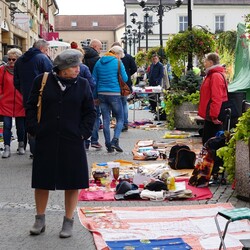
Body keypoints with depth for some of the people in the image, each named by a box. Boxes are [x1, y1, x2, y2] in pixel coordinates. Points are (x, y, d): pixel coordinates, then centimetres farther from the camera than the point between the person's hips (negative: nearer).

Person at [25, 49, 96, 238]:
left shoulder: (82, 84, 1)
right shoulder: (42, 81, -1)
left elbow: (90, 112, 5)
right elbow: (31, 107, 4)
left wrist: (83, 132, -5)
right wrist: (34, 129, -5)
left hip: (72, 141, 0)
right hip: (46, 141, 0)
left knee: (72, 182, 5)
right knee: (42, 181, 9)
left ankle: (68, 222, 20)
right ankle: (40, 220, 25)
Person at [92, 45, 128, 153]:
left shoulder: (99, 63, 10)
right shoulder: (118, 63, -4)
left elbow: (94, 80, 10)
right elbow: (125, 79, -2)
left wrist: (95, 96, 14)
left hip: (101, 94, 4)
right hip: (114, 93, -4)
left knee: (106, 120, 8)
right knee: (120, 119, 6)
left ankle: (108, 145, 9)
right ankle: (115, 141, -13)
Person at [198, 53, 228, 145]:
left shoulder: (216, 76, -18)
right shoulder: (212, 75, 15)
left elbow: (217, 98, -24)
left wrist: (214, 115, -24)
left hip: (213, 117, -10)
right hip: (210, 115, 10)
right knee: (206, 140, 16)